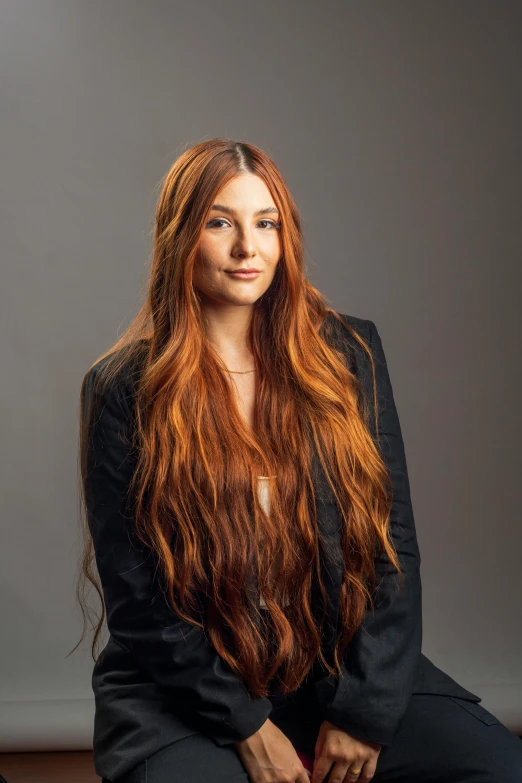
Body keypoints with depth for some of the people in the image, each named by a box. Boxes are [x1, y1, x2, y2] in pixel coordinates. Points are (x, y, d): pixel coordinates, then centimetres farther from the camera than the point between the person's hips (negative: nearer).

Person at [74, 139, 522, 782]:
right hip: (185, 694, -2)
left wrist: (363, 706, -6)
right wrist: (249, 729, -9)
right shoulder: (123, 390, -4)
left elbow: (392, 543, 2)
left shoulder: (347, 352, 3)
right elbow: (135, 597, -4)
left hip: (346, 671, 2)